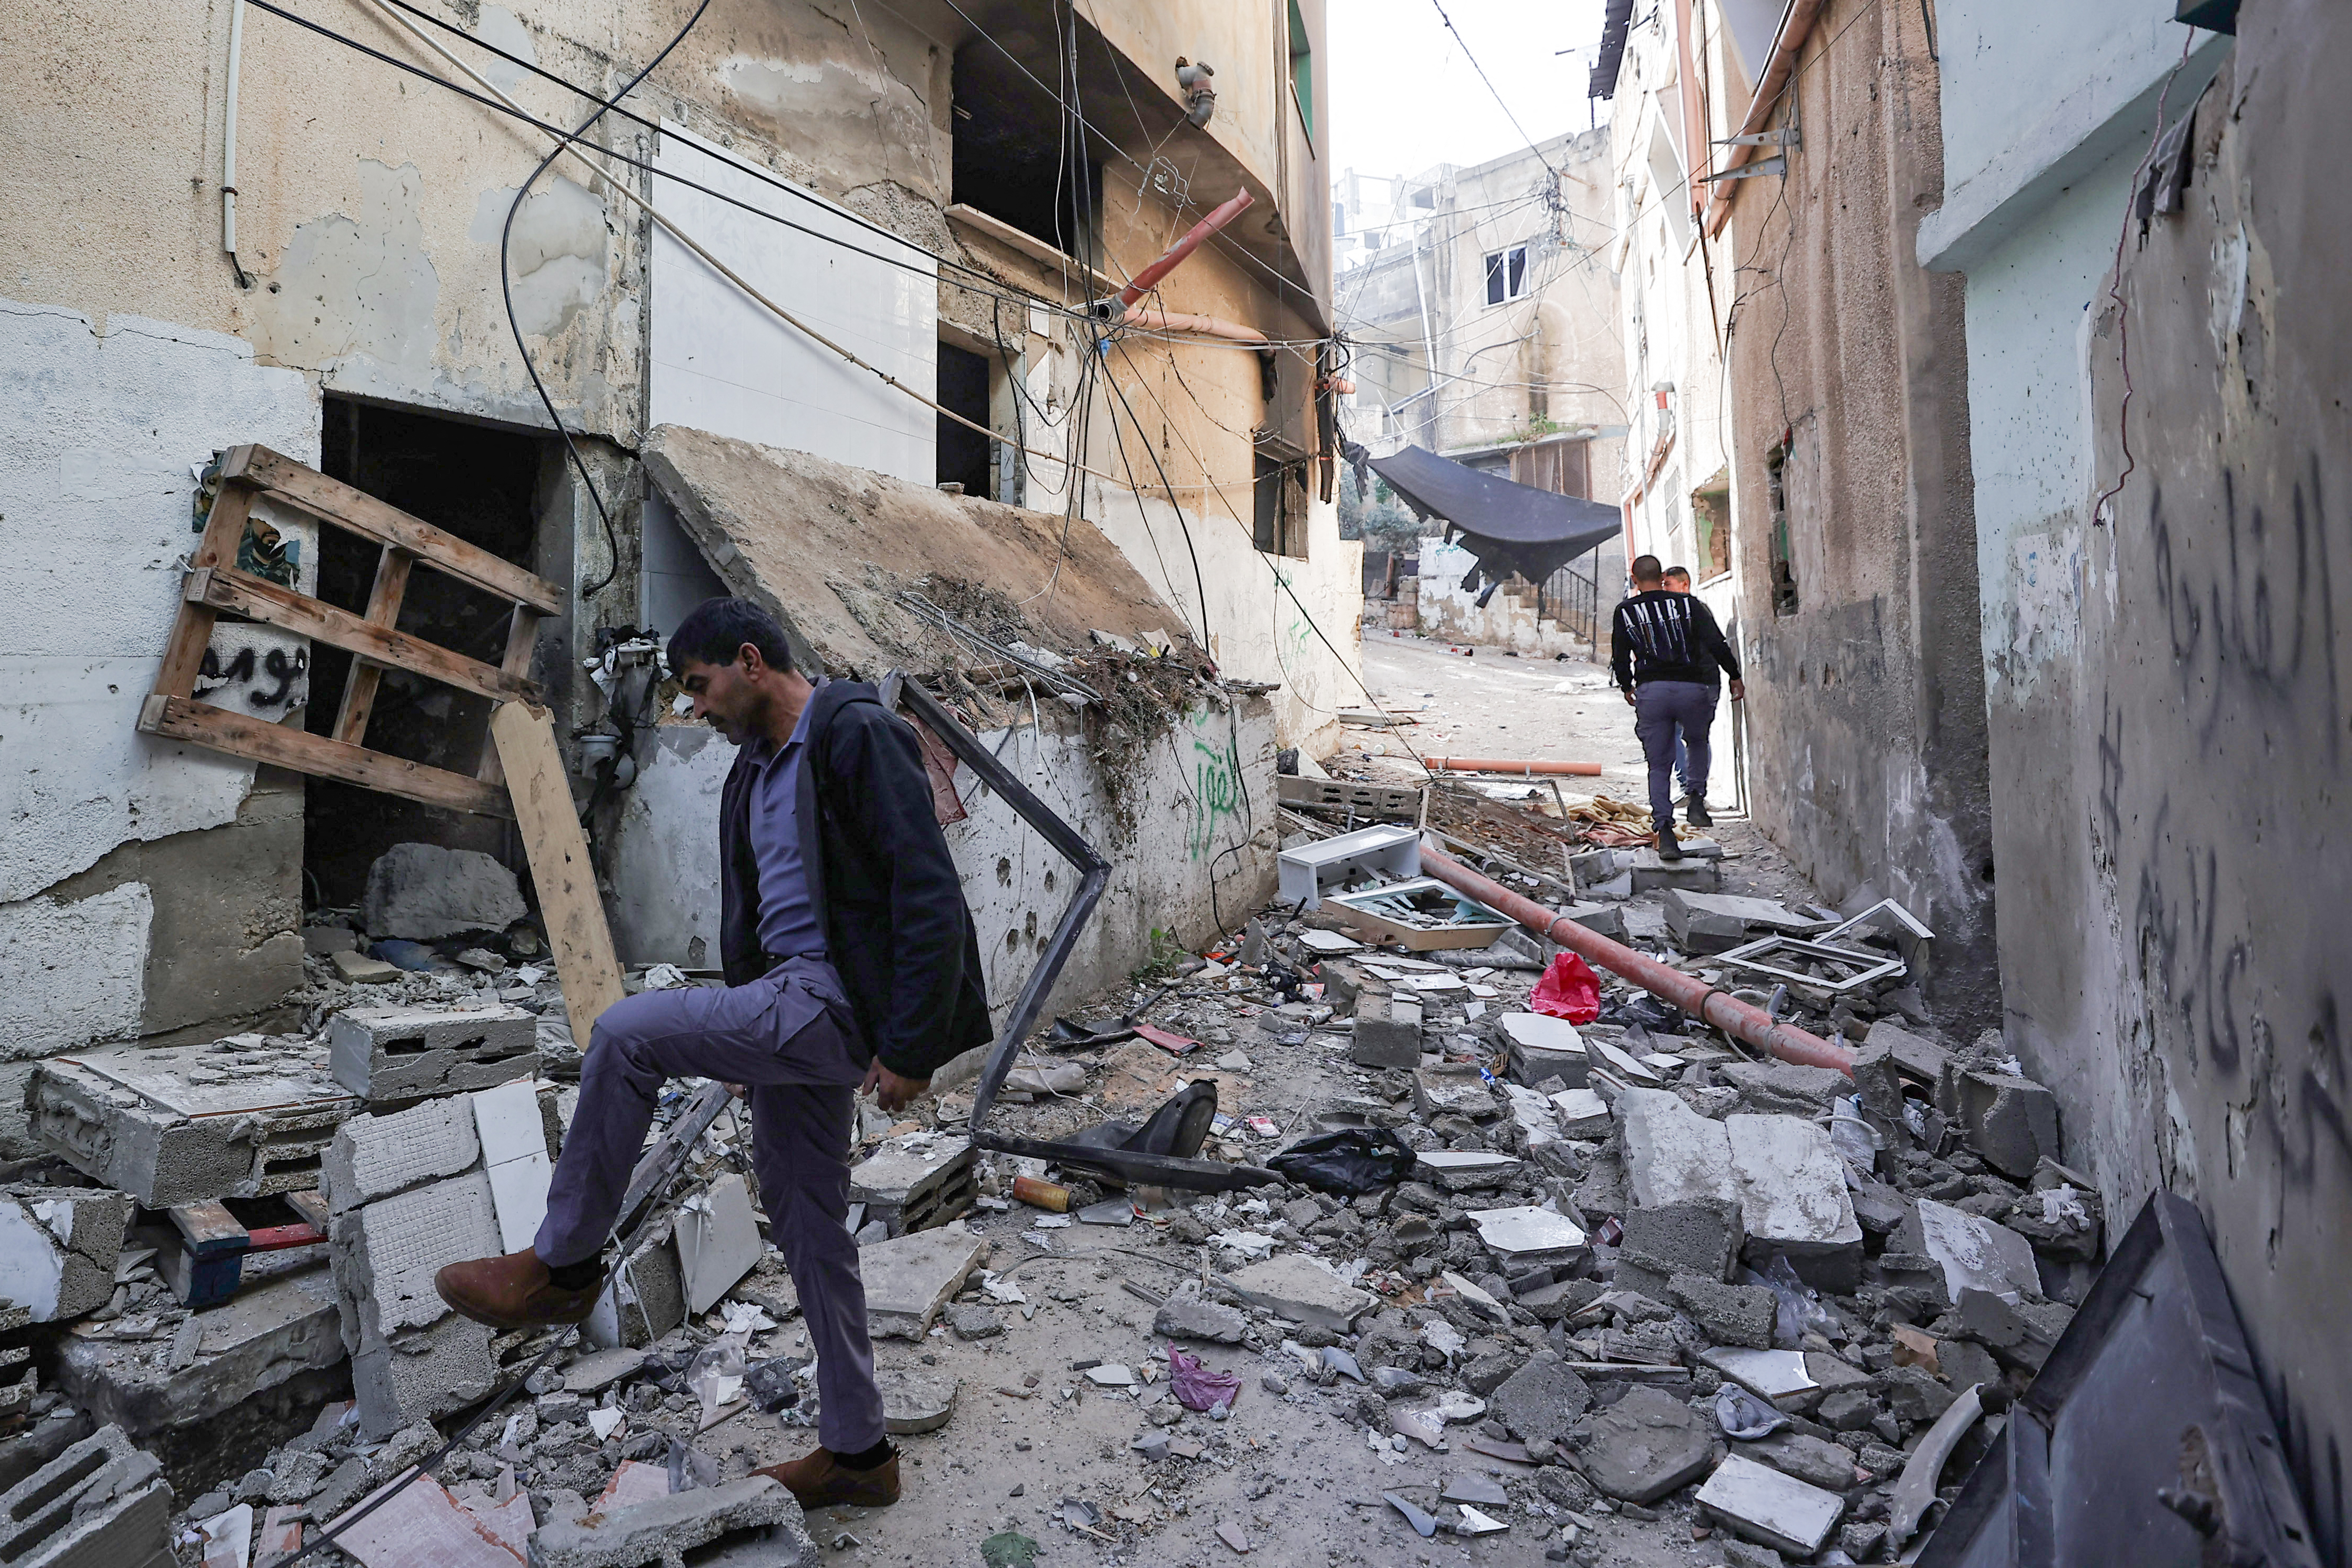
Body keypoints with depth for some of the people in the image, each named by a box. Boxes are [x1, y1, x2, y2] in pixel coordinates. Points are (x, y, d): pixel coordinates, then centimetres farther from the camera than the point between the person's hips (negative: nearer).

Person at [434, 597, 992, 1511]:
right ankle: (856, 1452, 26)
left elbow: (929, 897, -20)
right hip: (794, 1004, 10)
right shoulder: (757, 768, 17)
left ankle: (563, 1267, 4)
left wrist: (909, 1050, -21)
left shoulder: (858, 735, -13)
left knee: (625, 1033, -16)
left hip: (834, 1001, -10)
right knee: (808, 1228, 12)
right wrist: (746, 1044, 24)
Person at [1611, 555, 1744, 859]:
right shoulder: (1689, 604, 5)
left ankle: (1664, 833, -3)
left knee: (1659, 765, 8)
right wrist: (1735, 676, 10)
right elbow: (1717, 643, -1)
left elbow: (1620, 658, 8)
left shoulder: (1625, 611, 6)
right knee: (1698, 741, 29)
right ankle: (1696, 799, 13)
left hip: (1650, 691, 0)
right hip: (1692, 687, 0)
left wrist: (1627, 687, 25)